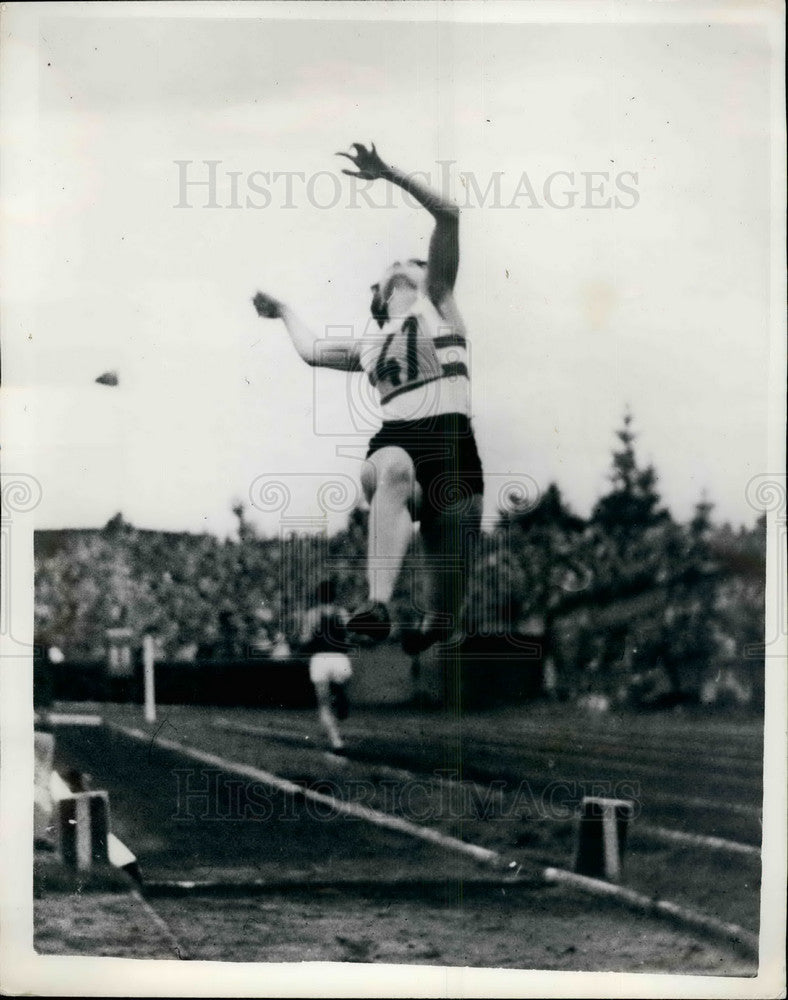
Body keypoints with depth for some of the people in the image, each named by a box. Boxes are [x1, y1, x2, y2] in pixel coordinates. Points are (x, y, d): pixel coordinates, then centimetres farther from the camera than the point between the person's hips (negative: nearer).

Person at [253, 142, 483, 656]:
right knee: (394, 470, -40)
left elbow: (449, 217, 9)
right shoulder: (370, 343, 31)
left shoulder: (436, 305, 20)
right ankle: (378, 606, -52)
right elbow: (312, 350, 49)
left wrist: (390, 174, 7)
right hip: (395, 441, 2)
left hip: (452, 442, -2)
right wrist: (284, 311, 63)